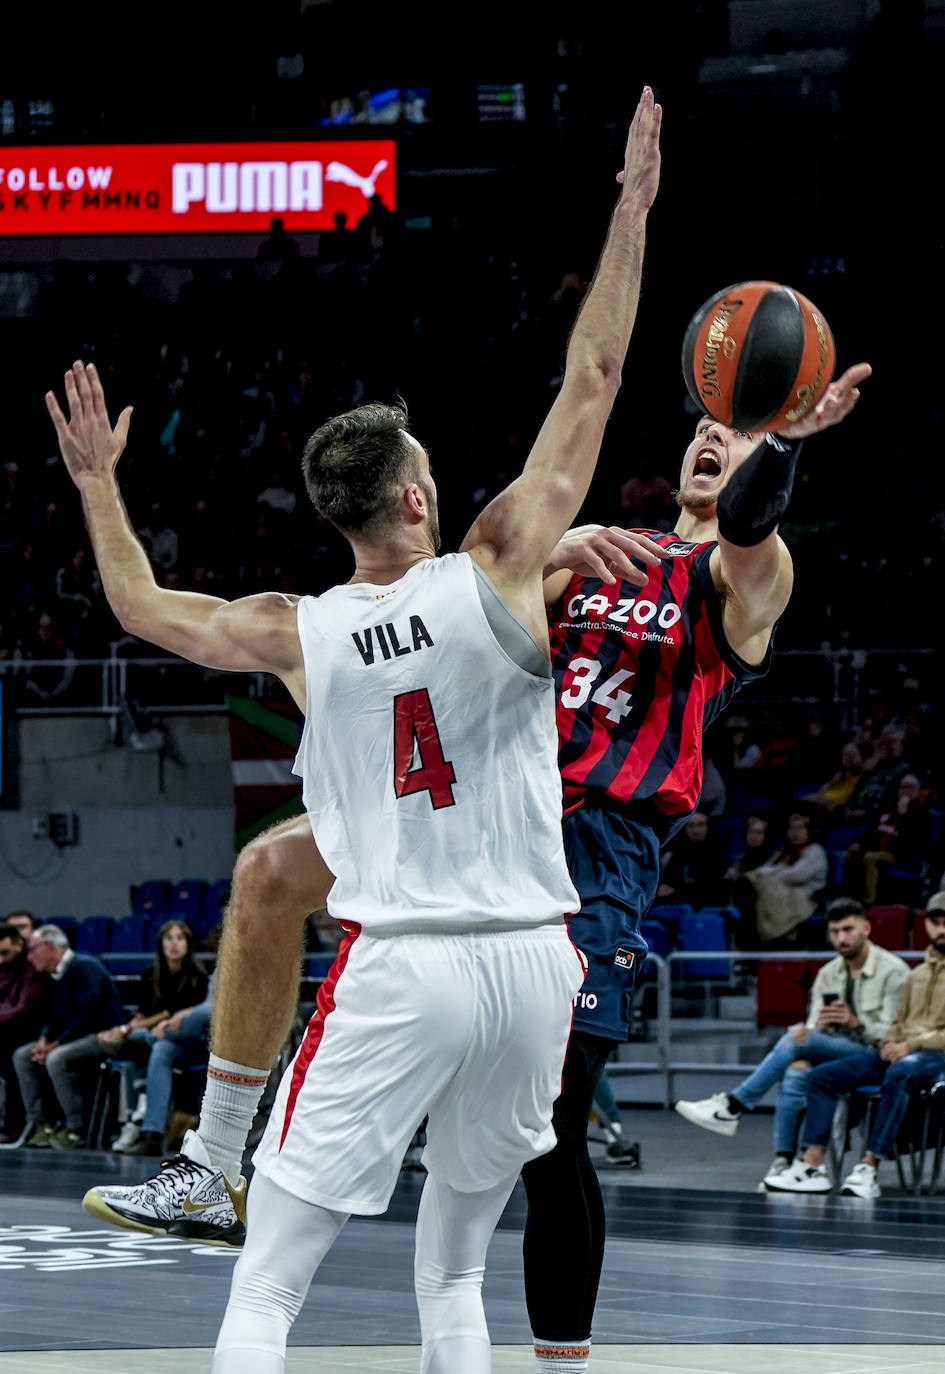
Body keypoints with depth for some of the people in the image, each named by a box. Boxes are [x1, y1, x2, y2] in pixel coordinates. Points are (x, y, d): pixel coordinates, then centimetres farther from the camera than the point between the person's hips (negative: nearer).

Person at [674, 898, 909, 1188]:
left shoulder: (894, 971, -3)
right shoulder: (827, 974, 16)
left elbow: (892, 1034, -9)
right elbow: (813, 1027, 10)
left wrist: (855, 1023, -26)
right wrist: (820, 1026, -14)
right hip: (832, 1053, 5)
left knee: (796, 1037, -27)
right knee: (795, 1072, -31)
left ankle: (732, 1107, -24)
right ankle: (782, 1163, -32)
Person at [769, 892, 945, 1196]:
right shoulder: (918, 974, 26)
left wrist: (911, 1046, -16)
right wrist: (889, 1042, 6)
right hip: (900, 1051, 8)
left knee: (899, 1074, -42)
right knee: (821, 1076, -9)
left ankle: (869, 1167, -45)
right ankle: (813, 1164, -19)